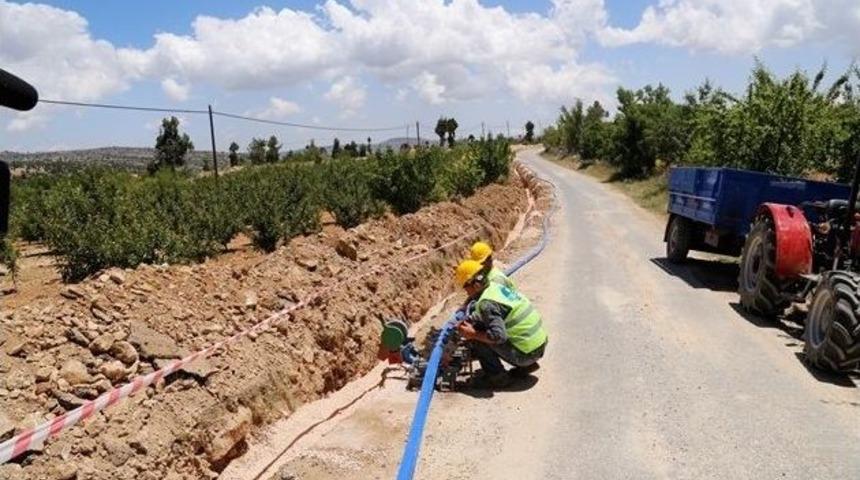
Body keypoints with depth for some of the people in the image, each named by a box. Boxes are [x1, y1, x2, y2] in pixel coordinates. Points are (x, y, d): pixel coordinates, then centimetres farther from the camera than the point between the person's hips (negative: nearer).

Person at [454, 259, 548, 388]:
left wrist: (473, 334, -16)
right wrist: (464, 322, 9)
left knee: (475, 338, -9)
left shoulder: (487, 302, -20)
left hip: (525, 353, -9)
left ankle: (497, 376, 1)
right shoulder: (496, 286, 7)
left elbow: (499, 336, -29)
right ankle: (525, 366, 20)